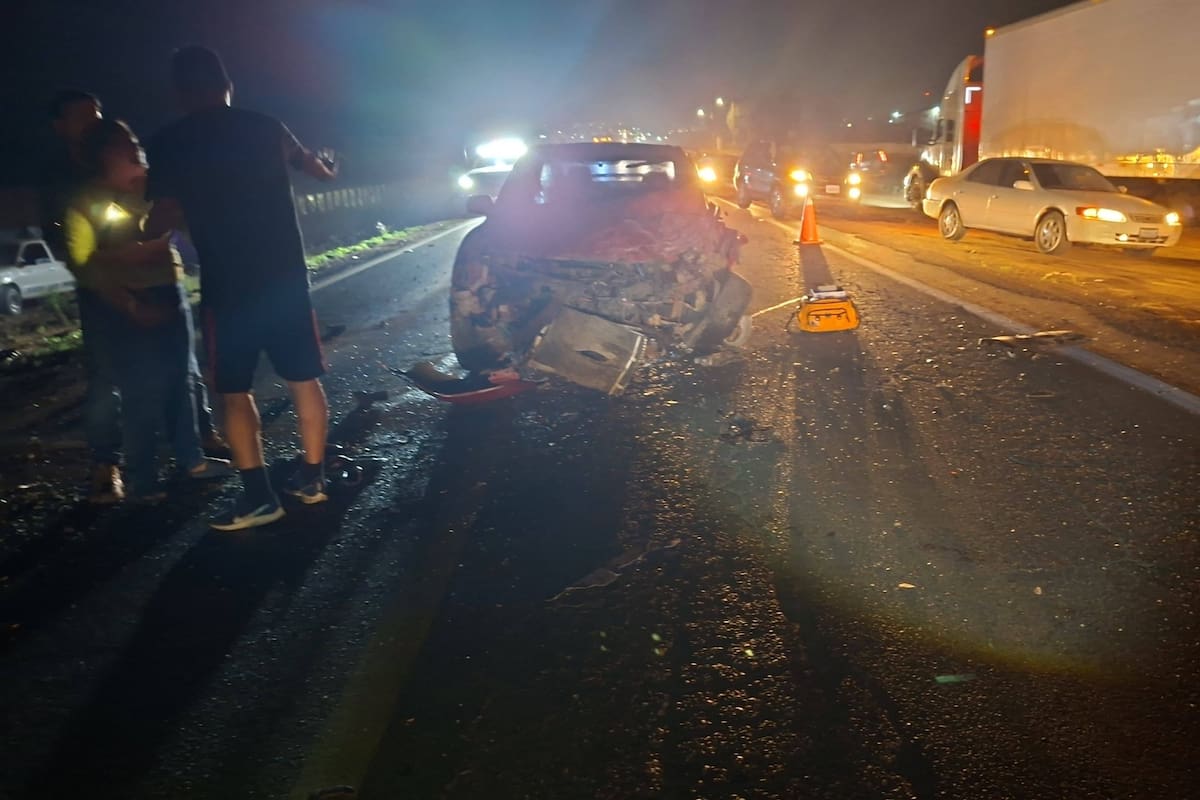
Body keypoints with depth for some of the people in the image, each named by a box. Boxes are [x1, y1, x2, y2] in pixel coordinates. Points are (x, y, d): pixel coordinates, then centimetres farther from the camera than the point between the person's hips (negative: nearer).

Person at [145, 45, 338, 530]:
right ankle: (312, 477, 20)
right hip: (285, 275, 3)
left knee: (235, 391, 6)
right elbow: (311, 165, 28)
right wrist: (329, 170, 53)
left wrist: (138, 235, 16)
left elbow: (163, 219, -9)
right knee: (303, 379, 12)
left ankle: (258, 496, 6)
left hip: (228, 284, -3)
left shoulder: (169, 144, -2)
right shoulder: (266, 128, 8)